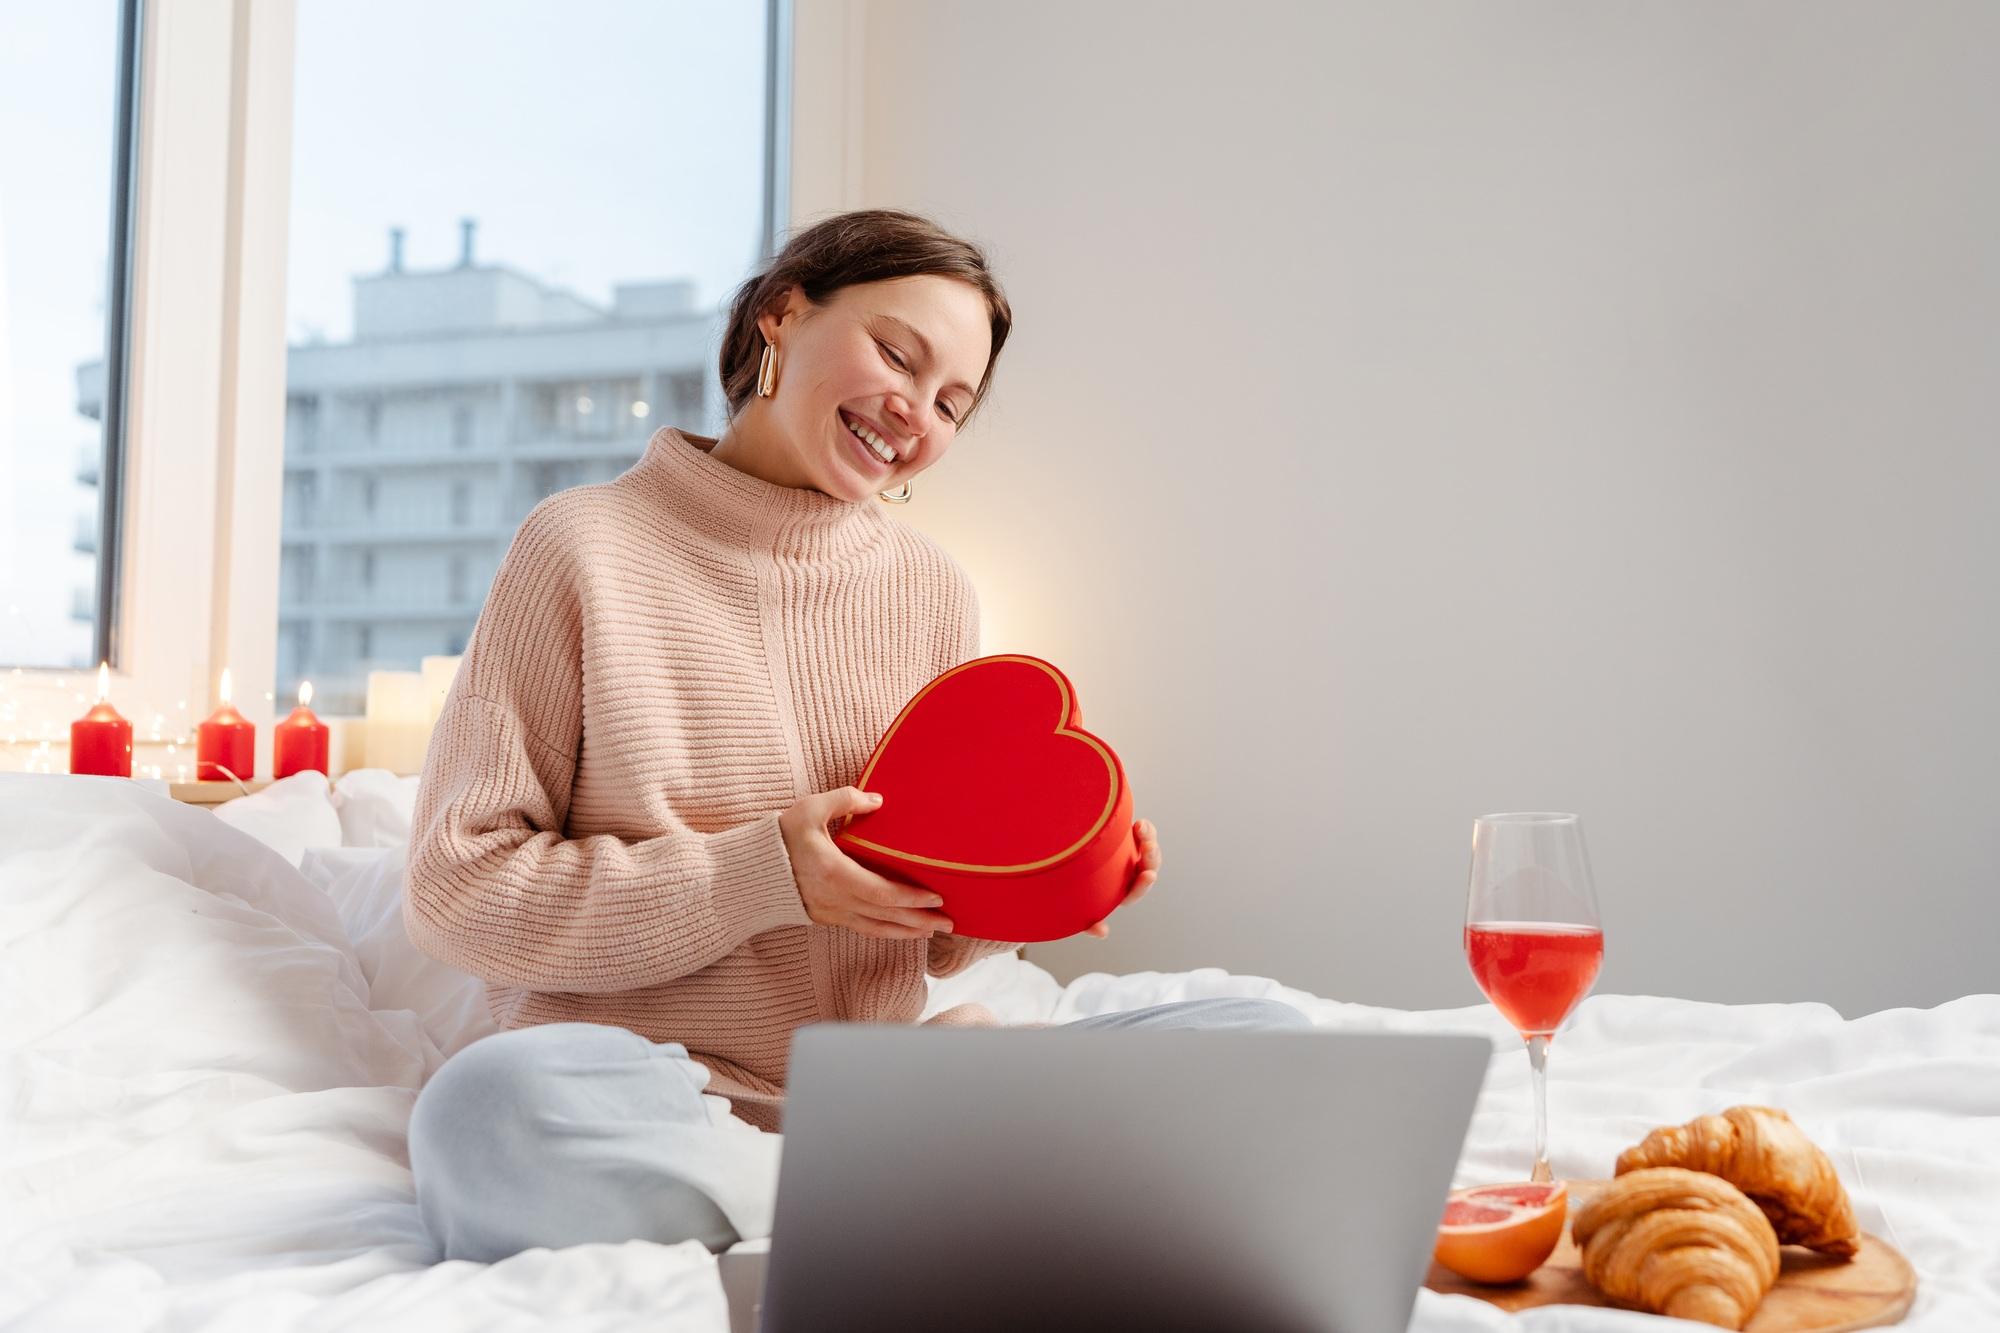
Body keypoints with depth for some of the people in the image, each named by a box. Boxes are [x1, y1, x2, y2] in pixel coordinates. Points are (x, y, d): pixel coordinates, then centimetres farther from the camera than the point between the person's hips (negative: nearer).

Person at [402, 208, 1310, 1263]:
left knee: (1265, 1038, -15)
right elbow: (458, 889, -7)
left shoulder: (932, 591, 11)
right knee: (495, 1109, -39)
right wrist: (758, 876, -16)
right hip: (644, 1086, -3)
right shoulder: (584, 546, -2)